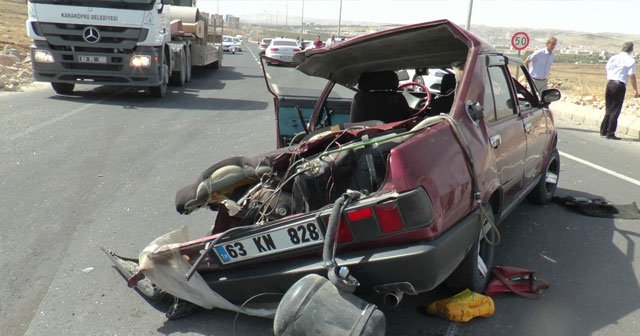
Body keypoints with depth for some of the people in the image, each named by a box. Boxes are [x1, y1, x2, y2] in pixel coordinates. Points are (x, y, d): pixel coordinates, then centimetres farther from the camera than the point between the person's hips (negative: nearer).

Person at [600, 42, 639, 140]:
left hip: (610, 84, 5)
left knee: (608, 108, 15)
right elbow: (632, 76, -9)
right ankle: (610, 133, 2)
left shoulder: (613, 58, 12)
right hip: (620, 85, -5)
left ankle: (603, 131, 19)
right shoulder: (630, 60, -5)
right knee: (616, 110, 1)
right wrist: (635, 90, -4)